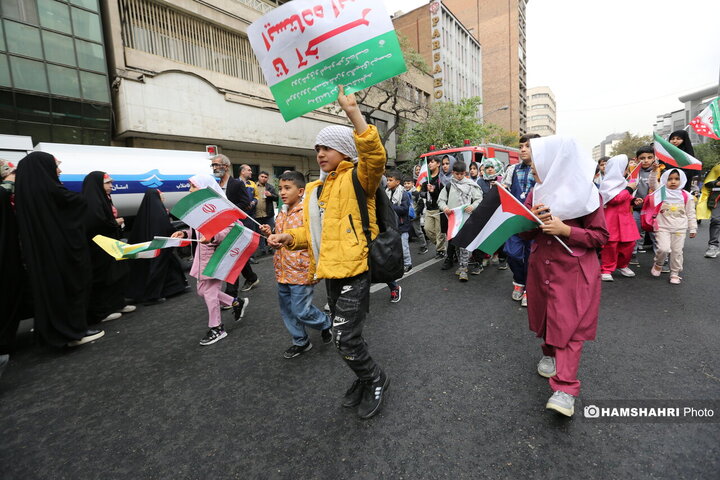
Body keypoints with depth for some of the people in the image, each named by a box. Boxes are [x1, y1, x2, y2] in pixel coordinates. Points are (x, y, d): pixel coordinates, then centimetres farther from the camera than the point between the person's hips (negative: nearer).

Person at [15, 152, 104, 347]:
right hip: (63, 251, -8)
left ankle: (50, 331, 29)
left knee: (48, 287, 17)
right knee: (72, 286, 3)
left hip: (39, 253, 8)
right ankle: (76, 332, 10)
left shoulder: (23, 190, 5)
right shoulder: (51, 190, -19)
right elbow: (80, 202, -4)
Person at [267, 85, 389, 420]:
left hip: (355, 270, -8)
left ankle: (375, 379, 24)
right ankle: (365, 380, 44)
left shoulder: (356, 179, -6)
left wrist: (353, 112, -29)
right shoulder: (314, 189, 16)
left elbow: (375, 157, -27)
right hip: (330, 271, 9)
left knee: (345, 339, -7)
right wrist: (291, 237, 3)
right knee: (344, 335, 19)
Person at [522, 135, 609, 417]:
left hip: (574, 270, -5)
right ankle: (549, 353, 40)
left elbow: (601, 236, -6)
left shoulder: (584, 193, -8)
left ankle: (565, 389, -3)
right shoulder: (536, 192, 6)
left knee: (569, 325, -6)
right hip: (541, 267, 5)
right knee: (546, 315, 15)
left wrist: (566, 229, -21)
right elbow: (524, 235, 9)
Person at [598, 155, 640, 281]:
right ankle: (606, 270, 2)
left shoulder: (622, 182, 16)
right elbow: (615, 199, -19)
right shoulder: (607, 184, -9)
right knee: (610, 244, -6)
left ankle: (622, 265, 26)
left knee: (629, 243, 9)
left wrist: (633, 201, 10)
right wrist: (629, 189, -12)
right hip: (612, 219, -8)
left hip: (625, 218, 8)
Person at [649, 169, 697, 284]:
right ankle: (658, 265, 13)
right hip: (663, 227, -2)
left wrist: (693, 229, 8)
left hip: (680, 229, 3)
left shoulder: (686, 196, 5)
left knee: (677, 251, 5)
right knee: (664, 249, -15)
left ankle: (675, 273, 18)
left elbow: (690, 214, 9)